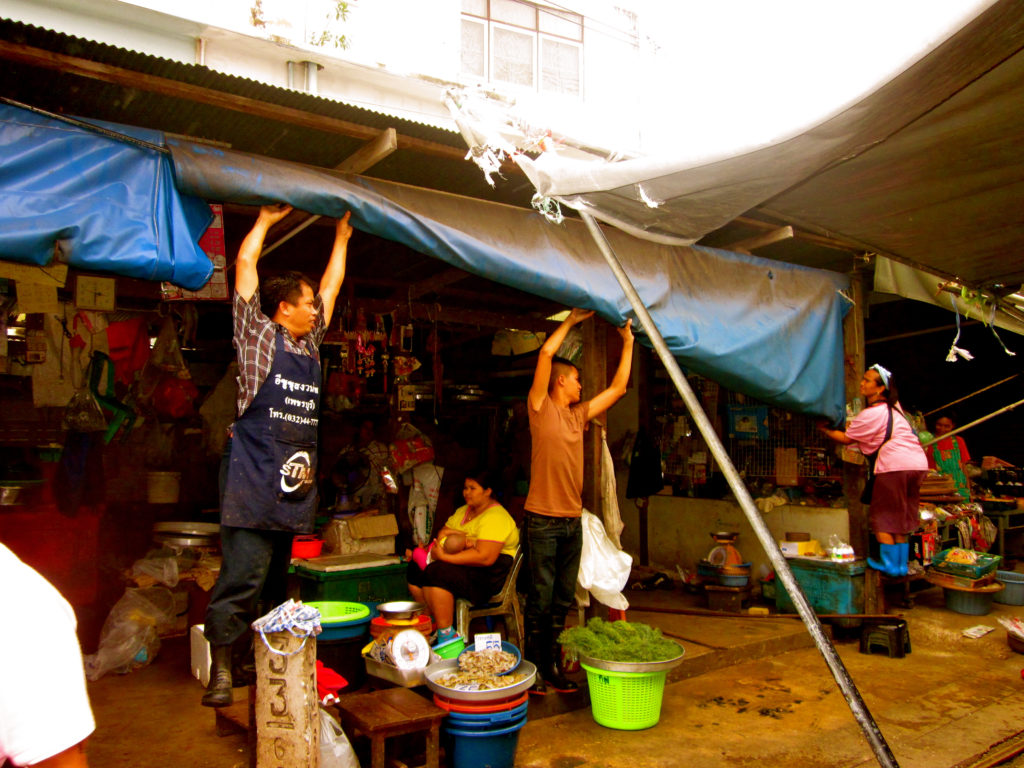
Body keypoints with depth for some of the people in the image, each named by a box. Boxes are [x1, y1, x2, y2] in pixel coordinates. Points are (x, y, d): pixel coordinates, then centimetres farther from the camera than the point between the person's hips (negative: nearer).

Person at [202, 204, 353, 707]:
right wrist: (266, 219, 10)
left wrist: (341, 238, 30)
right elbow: (245, 264, 1)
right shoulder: (259, 337, 1)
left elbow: (331, 286, 25)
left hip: (297, 484, 6)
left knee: (280, 581, 12)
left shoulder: (310, 345, 17)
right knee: (242, 578, -7)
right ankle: (221, 669, 2)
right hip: (255, 484, -6)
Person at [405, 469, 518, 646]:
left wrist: (445, 557, -24)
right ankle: (430, 626, 4)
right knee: (415, 568, -5)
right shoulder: (463, 511, 17)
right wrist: (444, 534, -12)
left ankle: (445, 634, -23)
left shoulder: (496, 517, -15)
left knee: (436, 573, -29)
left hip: (490, 574, -9)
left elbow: (485, 557, -26)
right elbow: (443, 532, 14)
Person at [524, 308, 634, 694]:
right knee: (540, 598, -1)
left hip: (573, 519, 7)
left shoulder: (579, 414, 16)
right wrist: (571, 320, 1)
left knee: (563, 600, 11)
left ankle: (553, 666, 20)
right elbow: (546, 353, -10)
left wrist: (628, 343, 21)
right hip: (543, 519, -6)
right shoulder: (541, 408, -2)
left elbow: (617, 388, 23)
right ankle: (534, 669, 9)